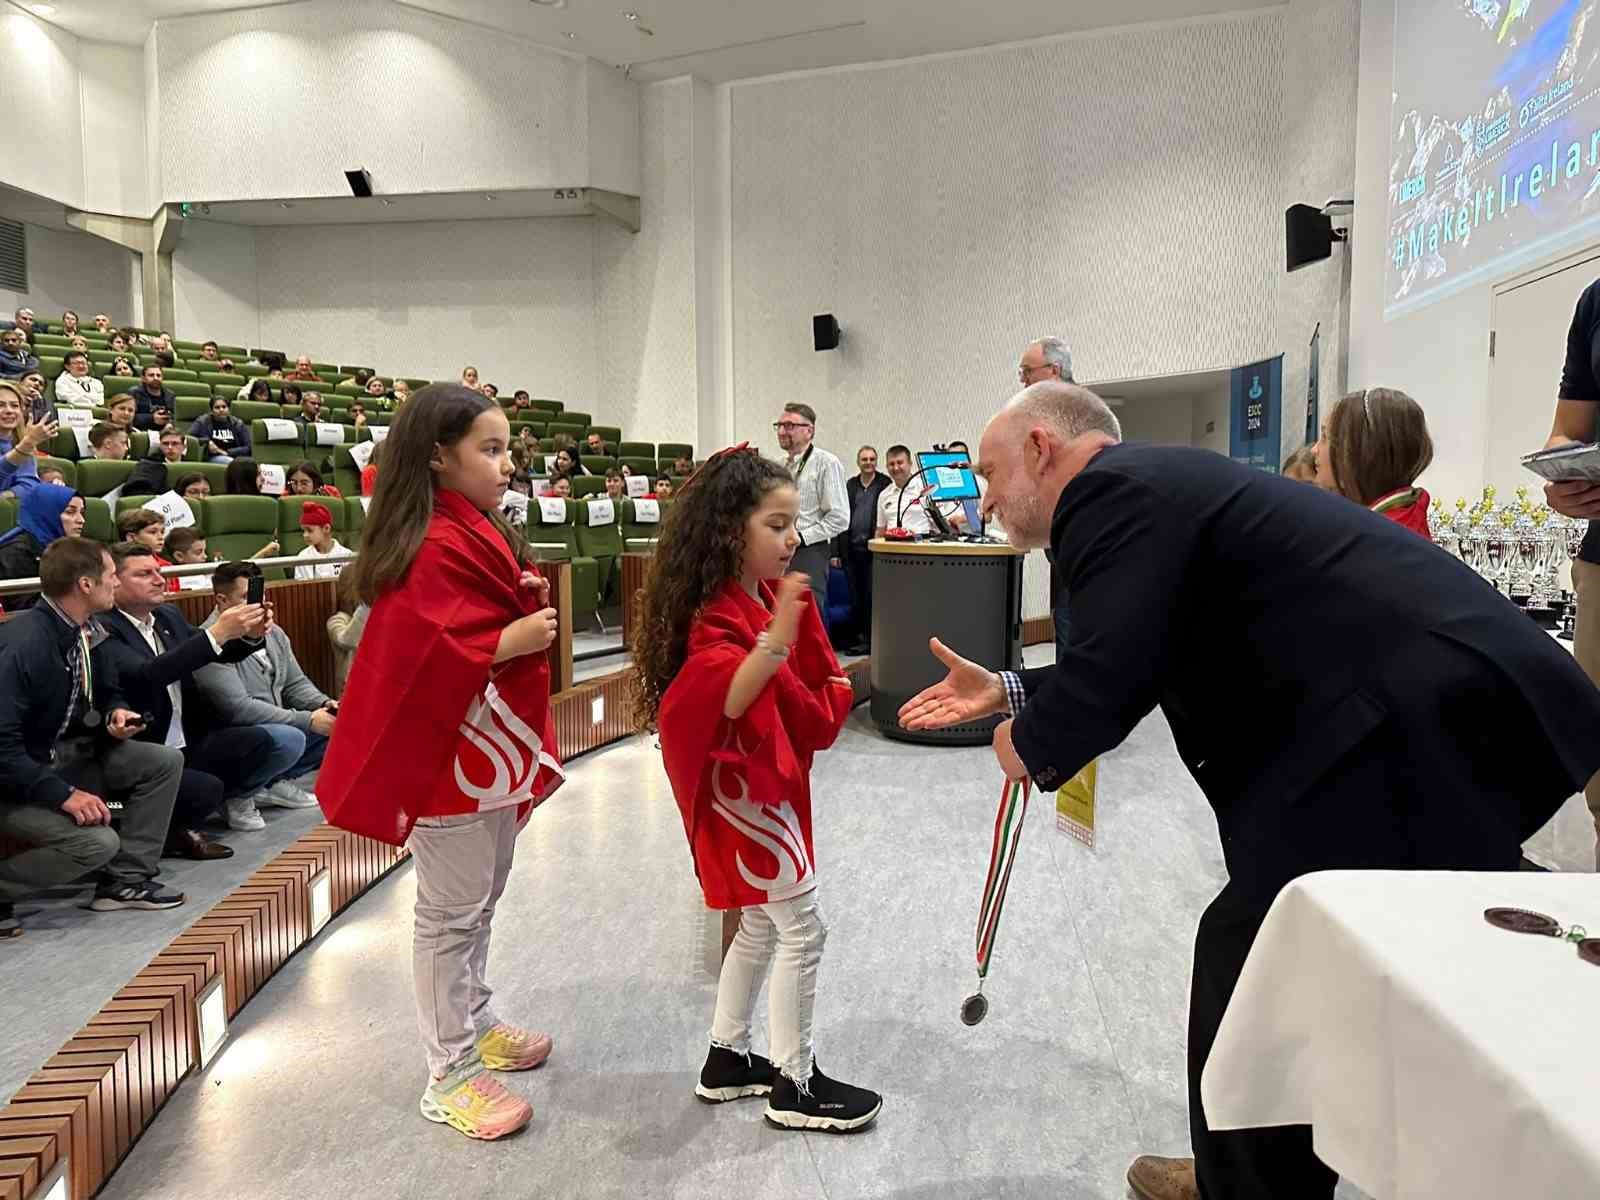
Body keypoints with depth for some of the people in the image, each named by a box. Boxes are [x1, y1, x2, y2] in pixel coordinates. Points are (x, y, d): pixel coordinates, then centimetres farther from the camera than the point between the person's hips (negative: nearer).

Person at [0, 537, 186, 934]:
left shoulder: (85, 631, -1)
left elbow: (106, 692, 16)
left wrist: (117, 714, -8)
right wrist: (63, 794, -30)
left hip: (65, 756, 9)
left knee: (164, 762, -3)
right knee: (98, 841, -25)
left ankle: (126, 878, 2)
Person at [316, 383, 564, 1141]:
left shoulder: (479, 533, 10)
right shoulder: (433, 548, -21)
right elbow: (416, 658, -27)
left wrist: (528, 600, 1)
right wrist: (510, 640, -26)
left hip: (495, 746, 10)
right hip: (447, 752, -10)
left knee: (482, 900, 21)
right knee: (451, 914, 3)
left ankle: (476, 1026, 39)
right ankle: (450, 1075, 17)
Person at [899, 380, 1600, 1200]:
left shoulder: (1111, 491, -12)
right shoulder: (1156, 482, 20)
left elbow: (1109, 676, -22)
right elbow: (1141, 665, 24)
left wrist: (1028, 746, -1)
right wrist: (1004, 693, 24)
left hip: (1419, 726, -10)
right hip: (1418, 709, 10)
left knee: (1253, 969, -2)